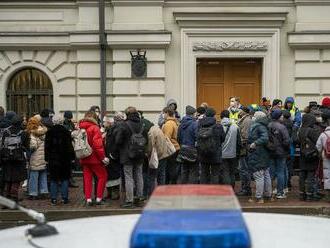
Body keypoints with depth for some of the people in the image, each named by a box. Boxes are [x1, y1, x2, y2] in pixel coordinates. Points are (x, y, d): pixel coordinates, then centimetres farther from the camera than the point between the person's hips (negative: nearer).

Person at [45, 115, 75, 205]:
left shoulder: (49, 132, 0)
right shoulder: (66, 132, -3)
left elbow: (47, 146, 2)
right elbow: (70, 146, -2)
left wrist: (47, 158, 6)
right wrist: (72, 157, 3)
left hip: (53, 159, 1)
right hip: (65, 159, -1)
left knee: (53, 179, 6)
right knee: (65, 178, 6)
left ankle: (54, 198, 4)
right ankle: (64, 198, 5)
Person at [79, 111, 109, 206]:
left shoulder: (80, 128, 7)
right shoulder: (94, 128, -12)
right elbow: (97, 144, -19)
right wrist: (103, 157, -14)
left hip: (84, 159, 6)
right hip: (94, 158, -6)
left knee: (87, 178, 11)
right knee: (102, 176, 7)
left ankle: (88, 199, 8)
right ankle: (99, 198, 5)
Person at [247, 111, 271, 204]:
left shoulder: (259, 126, -14)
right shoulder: (262, 126, 15)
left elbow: (265, 138, -27)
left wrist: (255, 143, -28)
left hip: (257, 156, -10)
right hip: (264, 155, 10)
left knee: (259, 177, -6)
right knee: (266, 175, 15)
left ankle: (259, 198, -2)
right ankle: (268, 195, 24)